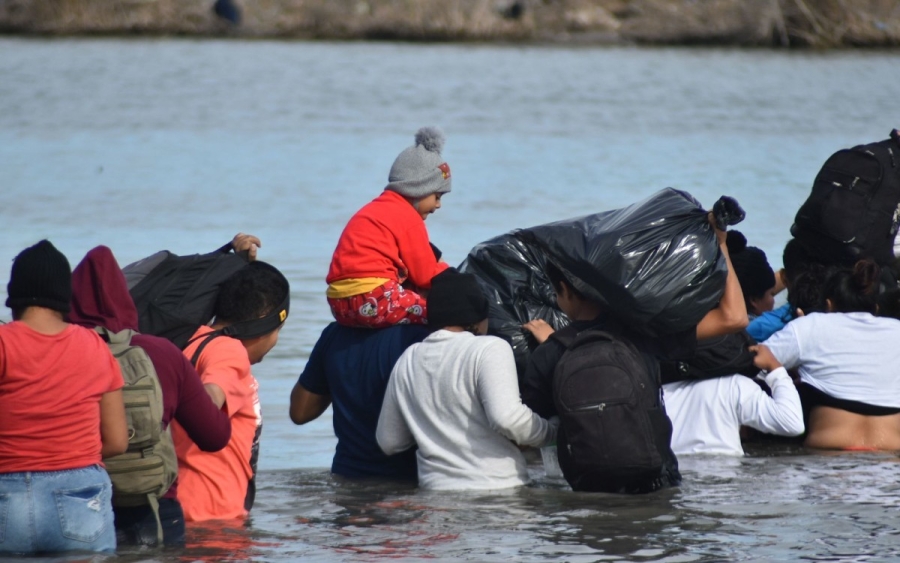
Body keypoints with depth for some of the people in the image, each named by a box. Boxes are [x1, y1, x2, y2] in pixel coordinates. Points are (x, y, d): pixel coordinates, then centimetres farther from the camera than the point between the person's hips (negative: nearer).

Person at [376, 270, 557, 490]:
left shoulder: (408, 360, 11)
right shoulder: (489, 348, -7)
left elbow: (388, 441, 17)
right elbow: (506, 417, -21)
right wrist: (551, 431, -5)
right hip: (496, 488, -5)